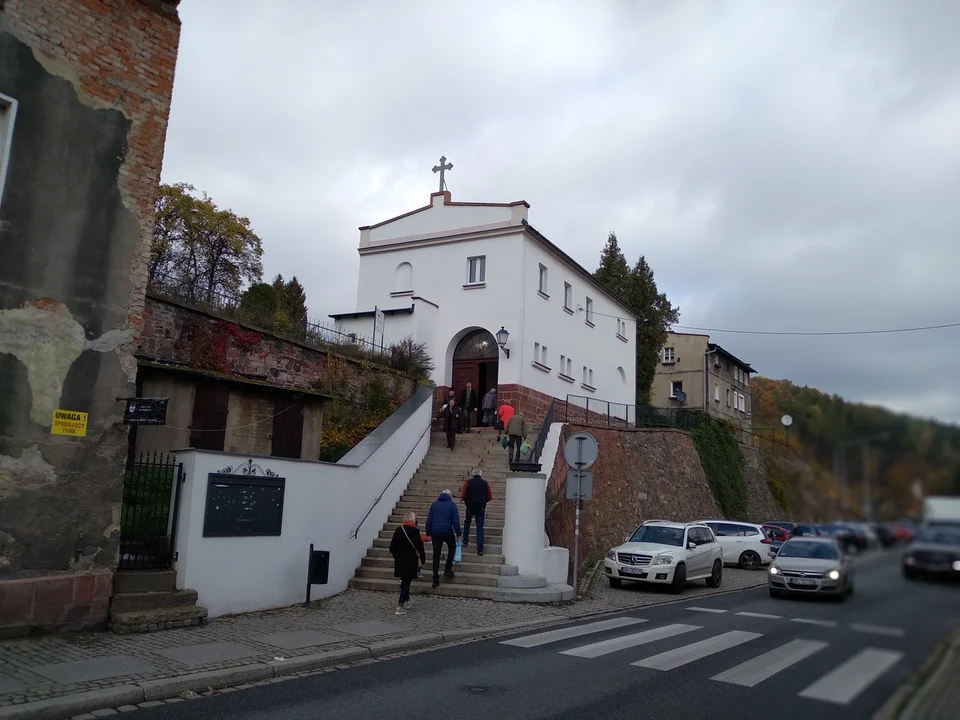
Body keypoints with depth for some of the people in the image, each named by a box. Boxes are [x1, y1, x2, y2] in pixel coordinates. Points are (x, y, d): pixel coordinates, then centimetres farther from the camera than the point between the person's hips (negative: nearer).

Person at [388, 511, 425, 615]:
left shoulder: (398, 530, 0)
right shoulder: (415, 531, -11)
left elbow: (392, 547, 2)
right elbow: (419, 547, -11)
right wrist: (423, 559, 1)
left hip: (399, 561, 4)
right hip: (410, 561, -4)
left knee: (404, 581, 22)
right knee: (406, 582, 0)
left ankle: (406, 599, 38)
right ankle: (400, 606, -7)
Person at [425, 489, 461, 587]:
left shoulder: (434, 504, 10)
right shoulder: (452, 504, -1)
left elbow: (429, 519, 9)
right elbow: (456, 520, -6)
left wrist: (429, 533, 13)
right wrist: (458, 533, 1)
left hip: (435, 532, 3)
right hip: (448, 532, -3)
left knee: (436, 555, 7)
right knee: (452, 547, 24)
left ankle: (436, 579, 4)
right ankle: (448, 569, 16)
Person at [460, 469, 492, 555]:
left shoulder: (468, 482, -2)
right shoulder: (485, 483, 2)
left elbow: (462, 496, -7)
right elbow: (490, 497, 1)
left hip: (470, 506, -1)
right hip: (481, 507, 1)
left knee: (467, 522, 25)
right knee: (480, 527, 3)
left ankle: (465, 541, 20)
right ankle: (480, 549, -3)